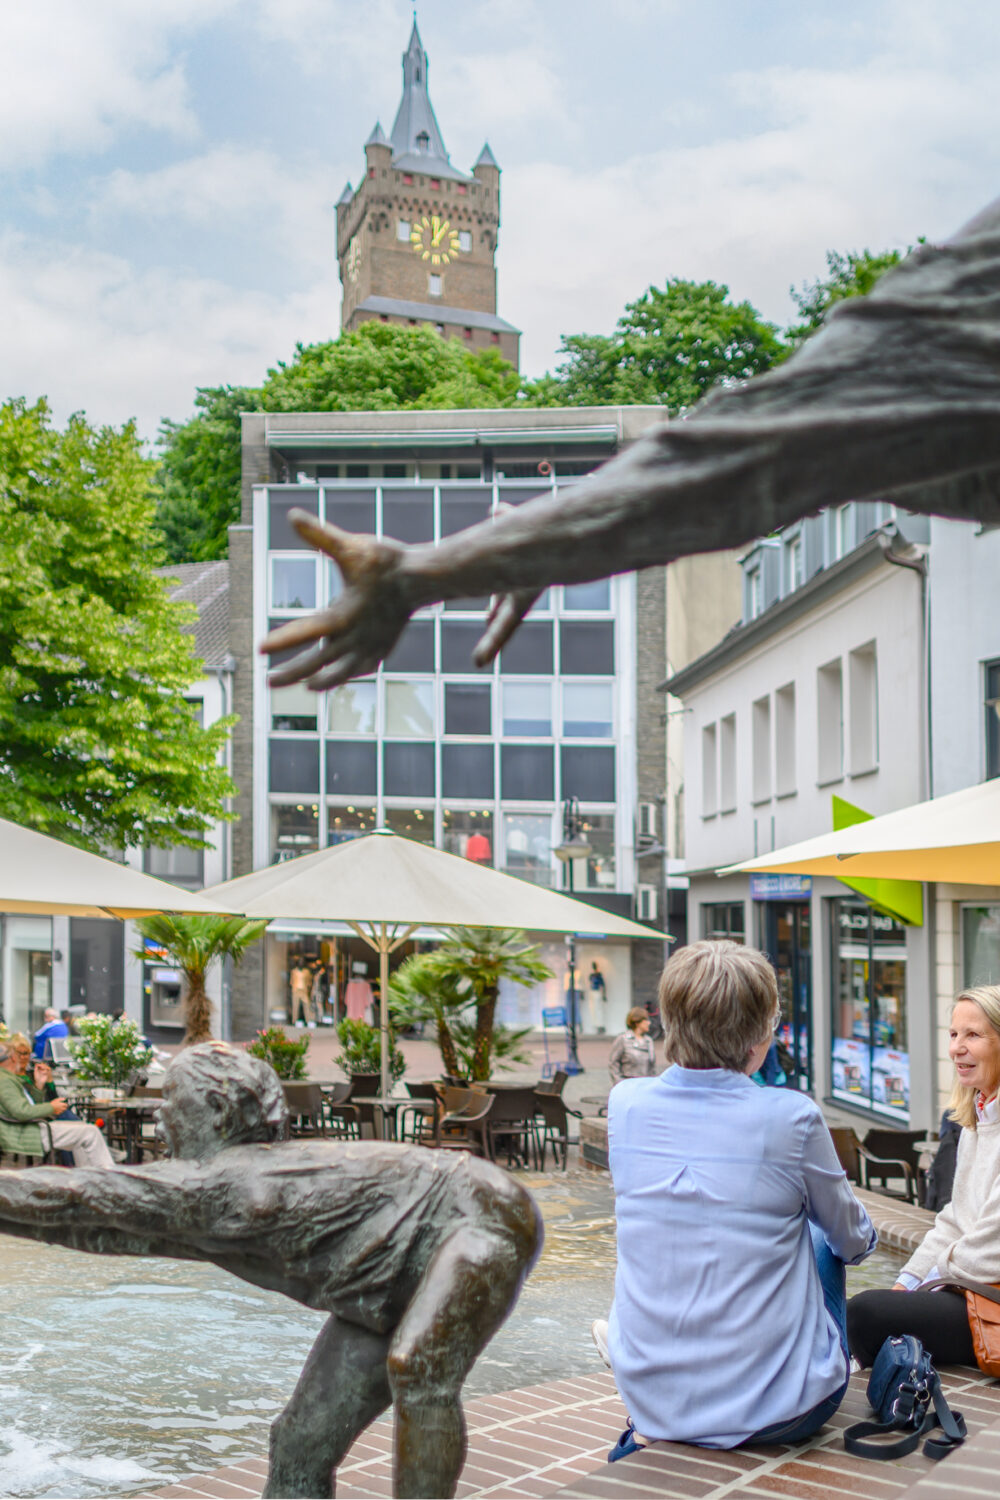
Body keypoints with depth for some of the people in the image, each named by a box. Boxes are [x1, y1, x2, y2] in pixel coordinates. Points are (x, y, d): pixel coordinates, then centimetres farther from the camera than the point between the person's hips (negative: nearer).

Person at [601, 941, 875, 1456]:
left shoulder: (625, 1104, -5)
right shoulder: (792, 1118, -16)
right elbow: (853, 1241, 3)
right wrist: (862, 1236, 27)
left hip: (649, 1400, 3)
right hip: (774, 1408, -3)